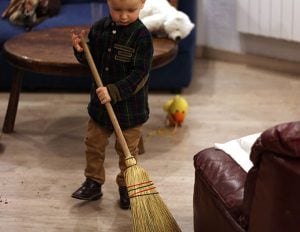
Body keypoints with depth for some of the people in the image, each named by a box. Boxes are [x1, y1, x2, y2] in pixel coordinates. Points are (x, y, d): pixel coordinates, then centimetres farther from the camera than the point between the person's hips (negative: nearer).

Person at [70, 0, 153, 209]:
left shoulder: (142, 36, -19)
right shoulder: (99, 28, -3)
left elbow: (139, 75, -22)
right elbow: (92, 61, 10)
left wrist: (113, 92, -29)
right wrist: (81, 50, -11)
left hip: (130, 106, -5)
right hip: (100, 102, 5)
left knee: (127, 150, 11)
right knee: (94, 144, 15)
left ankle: (126, 187, 29)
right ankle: (93, 183, 33)